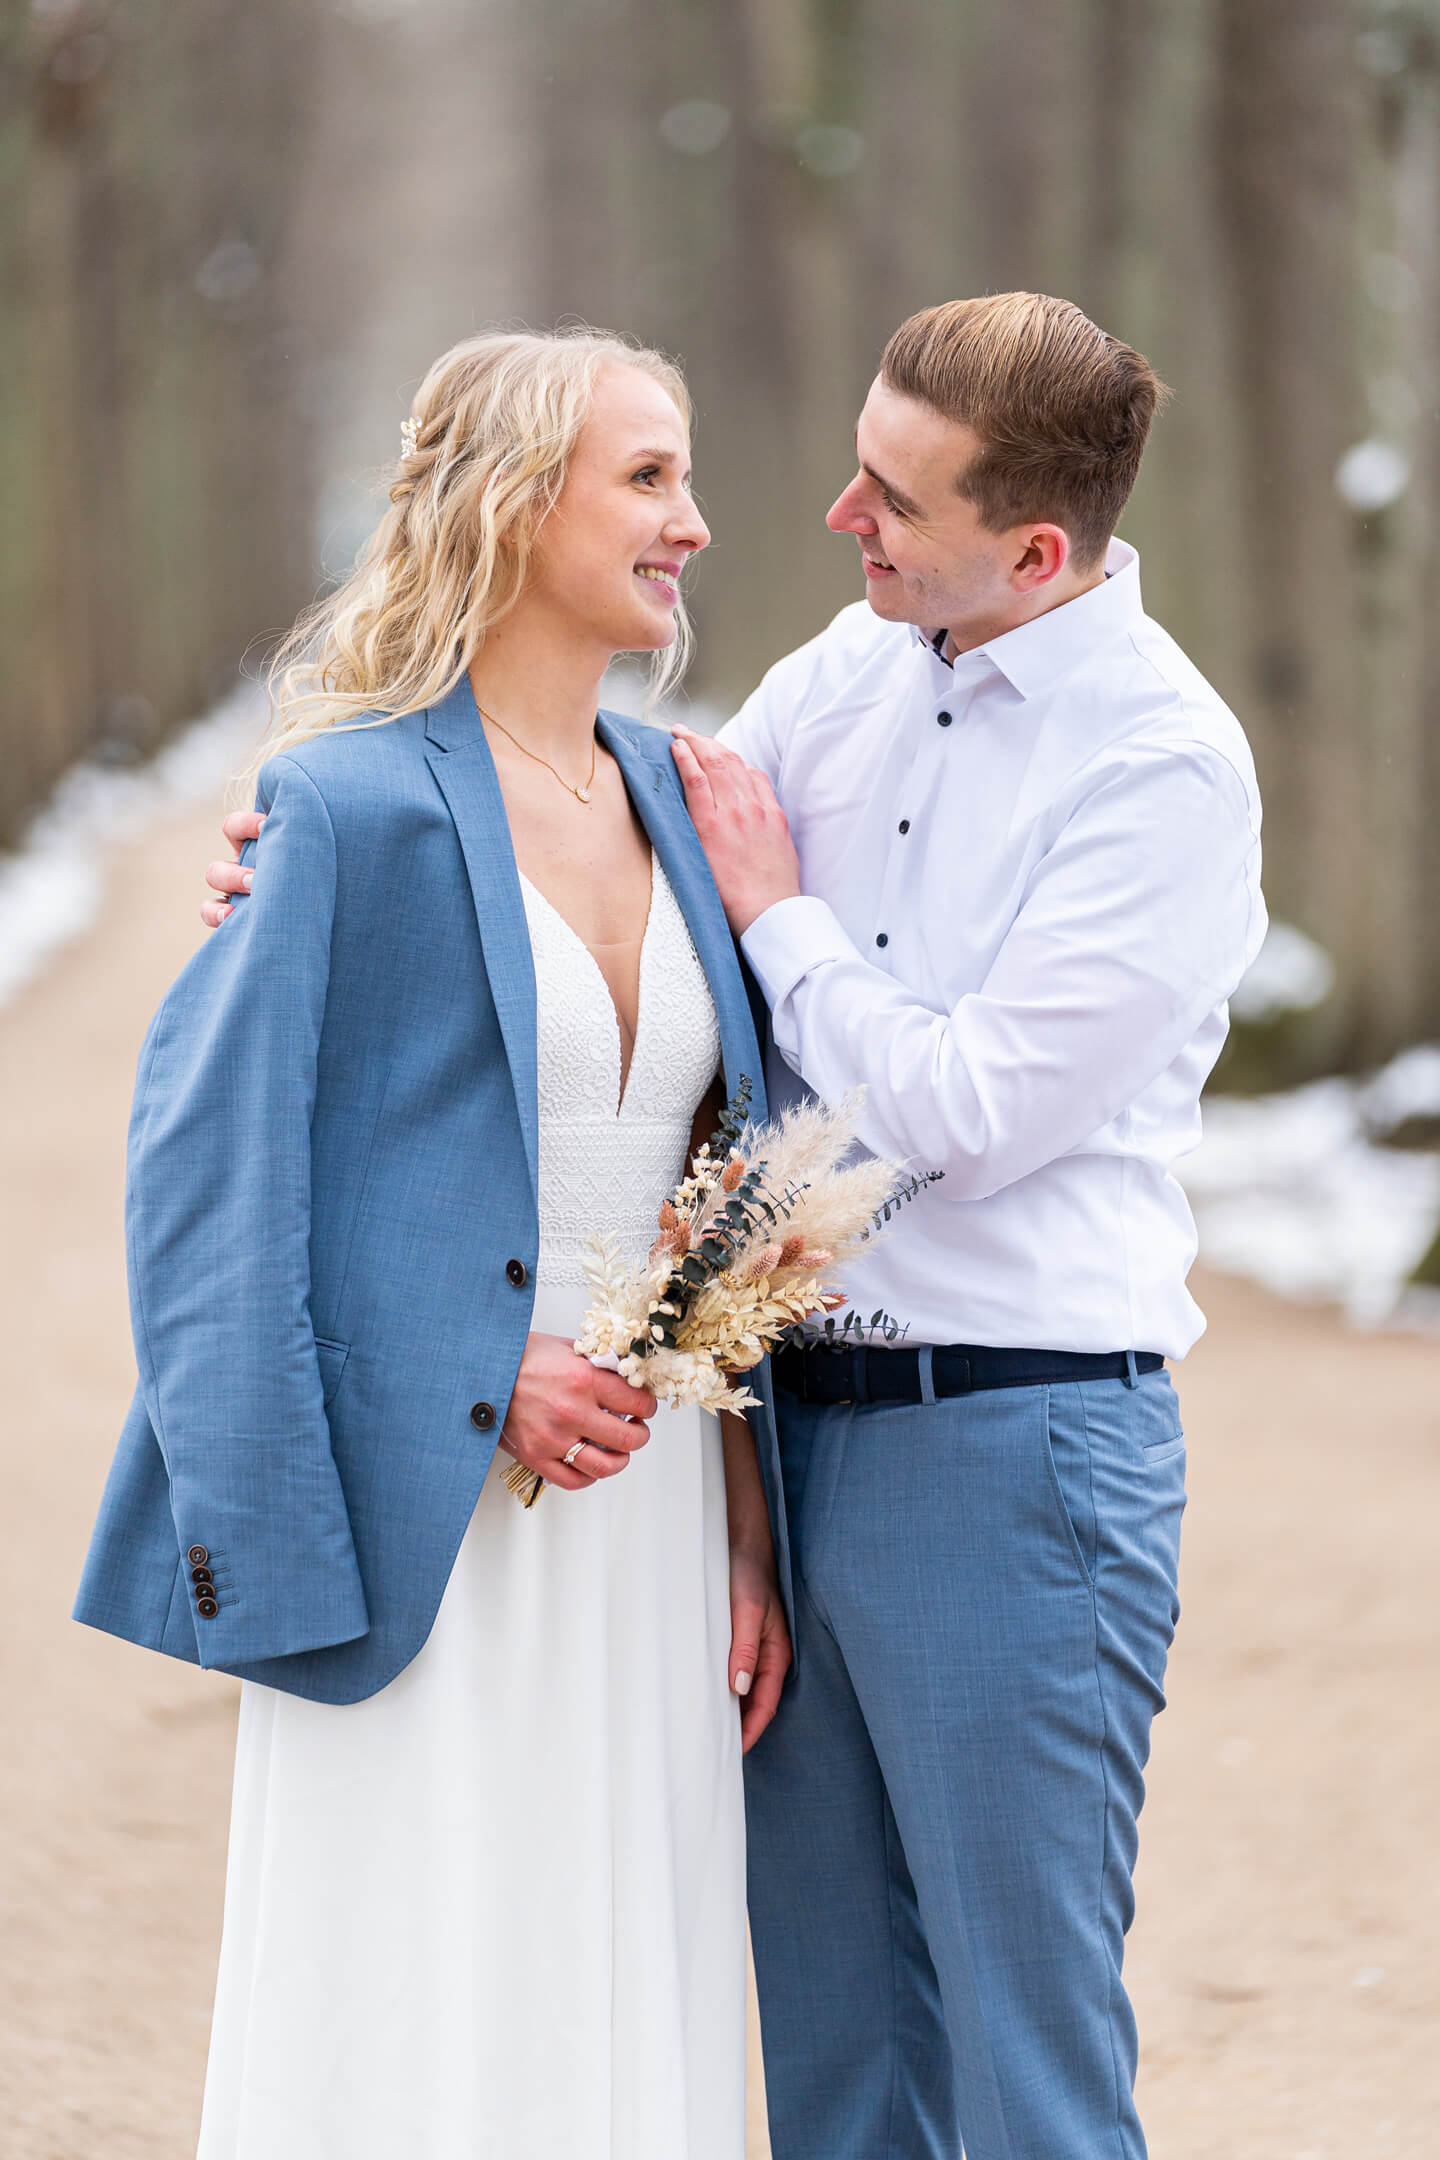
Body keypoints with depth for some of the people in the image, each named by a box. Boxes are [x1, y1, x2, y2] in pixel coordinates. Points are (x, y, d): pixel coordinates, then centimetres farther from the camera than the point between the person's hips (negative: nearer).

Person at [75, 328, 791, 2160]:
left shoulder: (678, 803, 12)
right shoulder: (356, 806, -7)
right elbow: (207, 1166, -9)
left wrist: (746, 1535, 9)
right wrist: (482, 1373, -16)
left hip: (643, 1513, 6)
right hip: (426, 1535, -6)